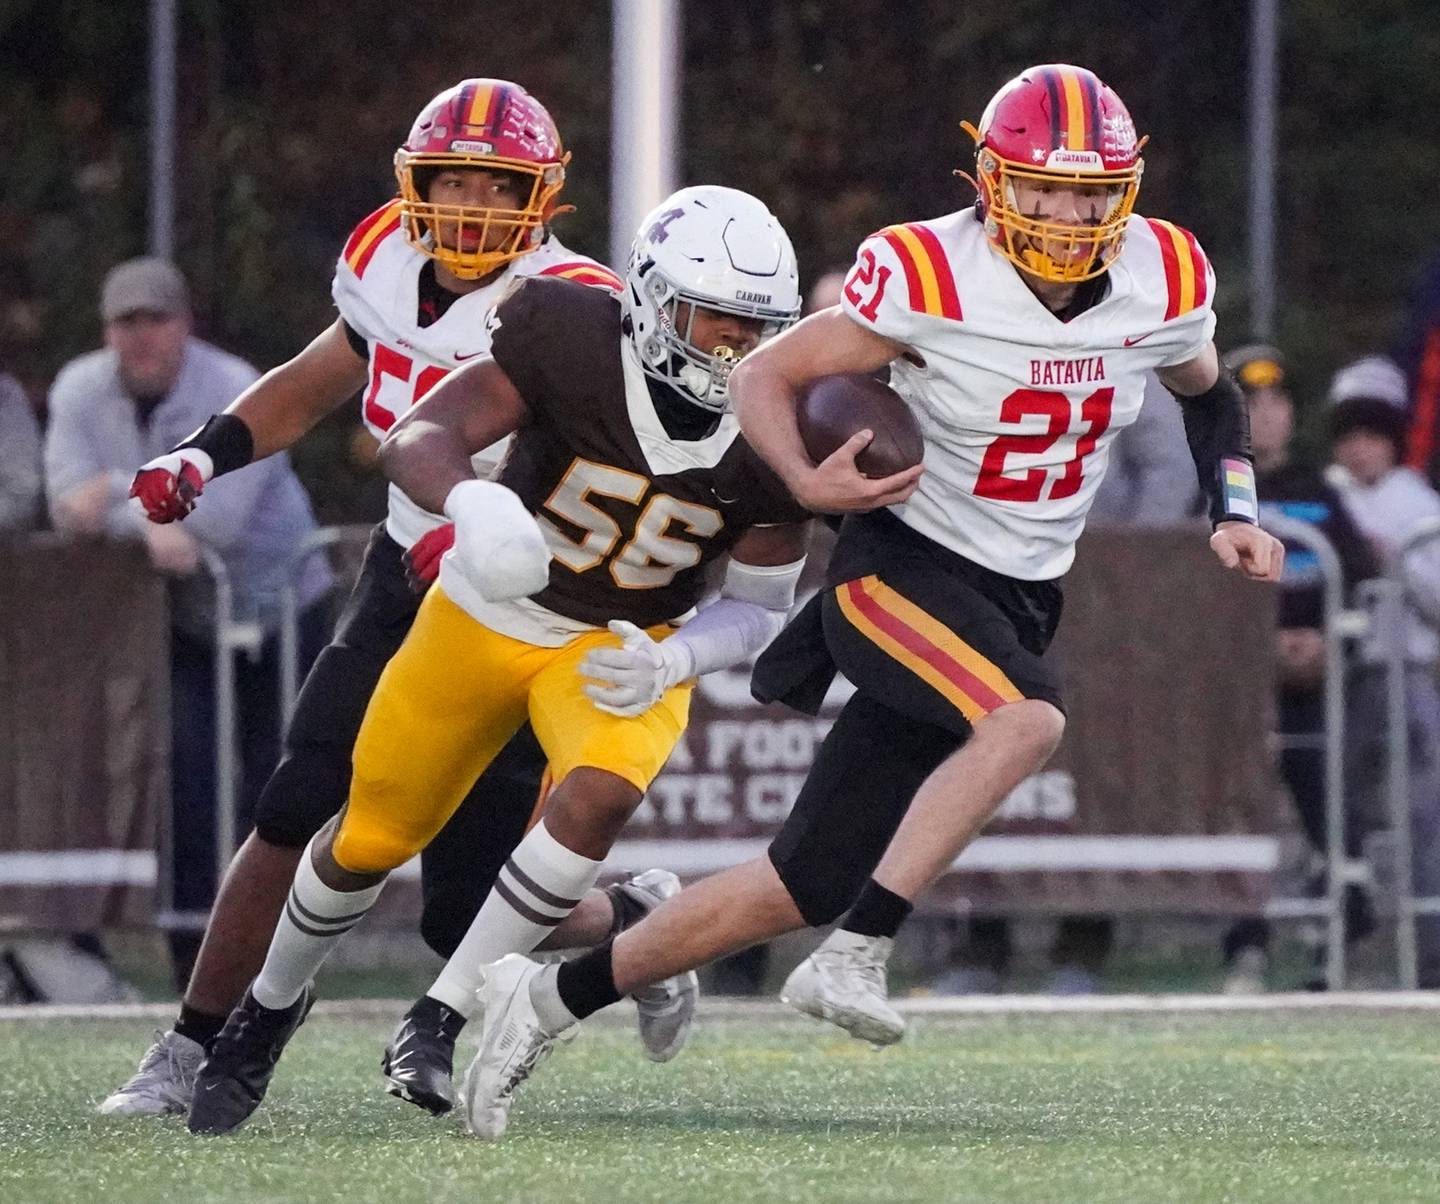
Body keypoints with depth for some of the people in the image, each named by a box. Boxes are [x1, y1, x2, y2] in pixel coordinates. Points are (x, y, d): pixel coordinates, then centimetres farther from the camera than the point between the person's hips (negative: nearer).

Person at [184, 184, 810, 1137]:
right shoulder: (573, 343, -26)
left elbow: (761, 606, -4)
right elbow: (417, 439, -34)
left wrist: (669, 663, -24)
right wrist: (467, 500, -56)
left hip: (627, 643, 1)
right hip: (487, 616, -1)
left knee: (600, 796, -30)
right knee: (375, 836, 10)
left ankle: (446, 1018, -15)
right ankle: (274, 1003, 41)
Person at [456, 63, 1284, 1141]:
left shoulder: (1164, 283, -2)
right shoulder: (929, 278, -16)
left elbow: (1208, 390, 20)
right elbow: (766, 375, -7)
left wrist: (1235, 513, 5)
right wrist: (809, 482, -25)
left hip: (1017, 604, 5)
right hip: (902, 570, -5)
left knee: (807, 884, 2)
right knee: (1026, 720, -36)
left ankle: (555, 996, 14)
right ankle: (855, 959, -31)